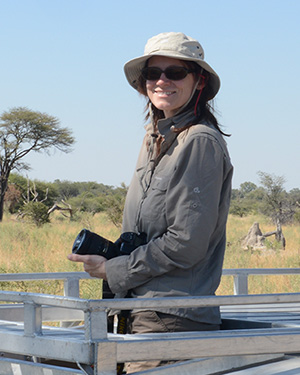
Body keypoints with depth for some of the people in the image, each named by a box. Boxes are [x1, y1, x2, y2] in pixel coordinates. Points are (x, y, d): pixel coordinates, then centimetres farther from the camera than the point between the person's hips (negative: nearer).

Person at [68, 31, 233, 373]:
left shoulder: (201, 142, -11)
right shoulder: (156, 139, 16)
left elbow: (186, 243, -16)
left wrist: (113, 271, -8)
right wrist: (108, 260, 7)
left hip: (176, 320, -8)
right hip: (146, 312, 8)